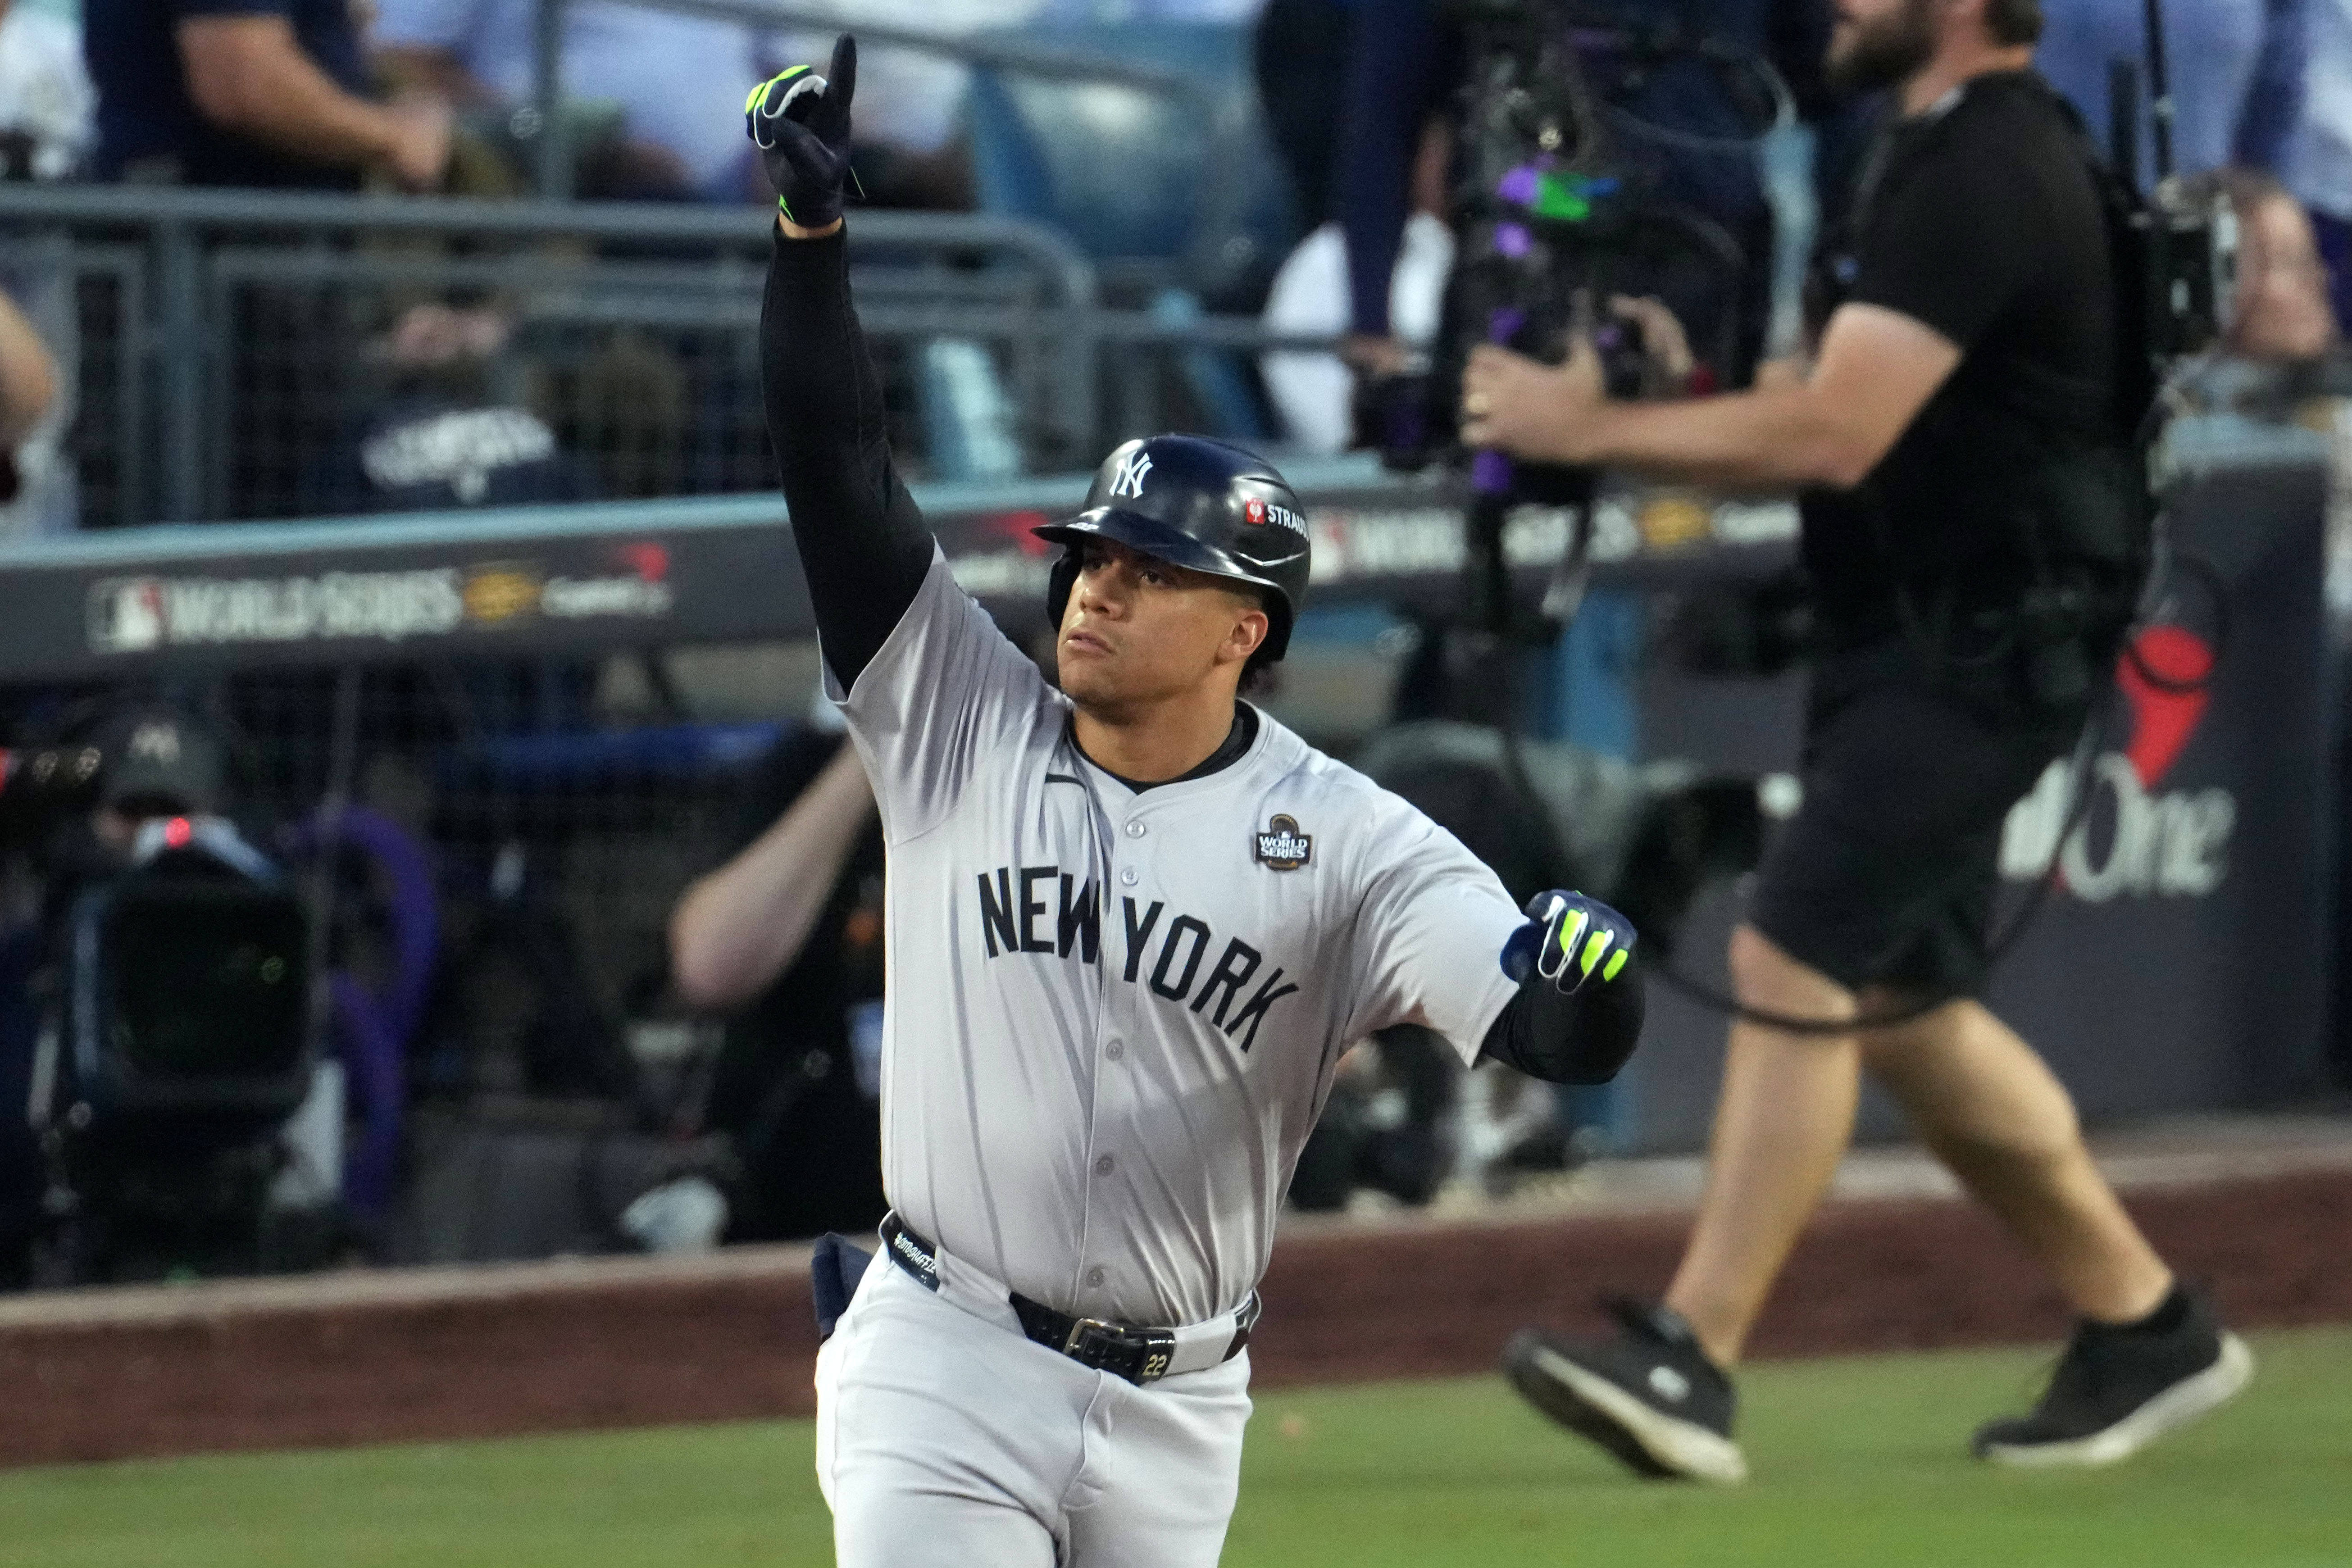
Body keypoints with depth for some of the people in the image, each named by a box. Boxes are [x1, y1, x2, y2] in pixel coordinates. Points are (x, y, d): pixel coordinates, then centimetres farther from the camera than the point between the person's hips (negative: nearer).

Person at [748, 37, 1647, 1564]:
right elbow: (840, 469, -9)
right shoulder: (961, 723, -1)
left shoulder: (1347, 844, -5)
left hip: (1178, 1412, 1)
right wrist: (812, 230, -20)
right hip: (946, 1369, -1)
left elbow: (1548, 1031, -16)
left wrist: (1585, 985, -40)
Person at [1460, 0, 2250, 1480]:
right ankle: (2146, 1324, 25)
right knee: (1901, 1003, 15)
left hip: (1985, 653, -11)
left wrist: (1588, 429, -18)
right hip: (1913, 638, 11)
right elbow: (1850, 412, 22)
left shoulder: (1984, 174, -18)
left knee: (1794, 960, -17)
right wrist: (1656, 403, 7)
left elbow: (1832, 434, -24)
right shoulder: (1947, 150, 15)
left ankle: (1691, 1364, -20)